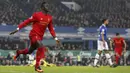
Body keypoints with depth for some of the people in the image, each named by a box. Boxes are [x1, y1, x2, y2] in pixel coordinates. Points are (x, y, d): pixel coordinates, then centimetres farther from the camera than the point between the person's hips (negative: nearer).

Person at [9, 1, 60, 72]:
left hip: (40, 36, 7)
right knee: (41, 47, -27)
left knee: (30, 51, 19)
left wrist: (55, 38, 8)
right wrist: (18, 29, -16)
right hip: (34, 35, -7)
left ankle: (18, 52, 51)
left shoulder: (49, 18, 5)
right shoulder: (37, 15, -13)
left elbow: (51, 29, 14)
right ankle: (37, 66, -15)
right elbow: (27, 22, -12)